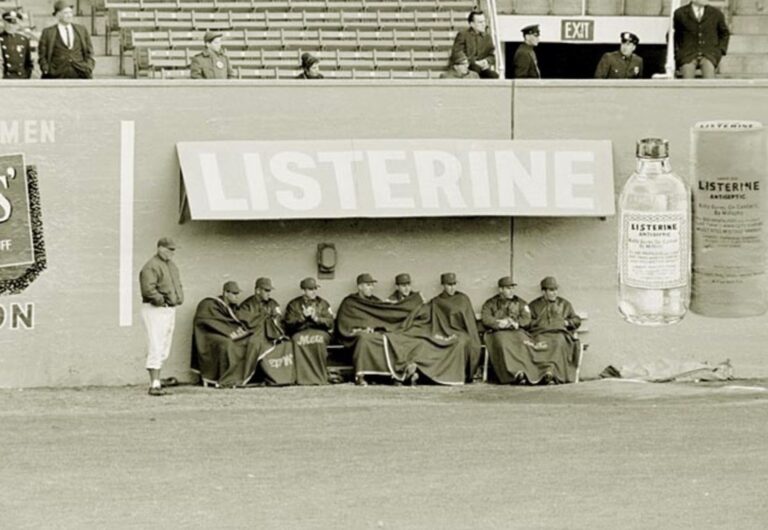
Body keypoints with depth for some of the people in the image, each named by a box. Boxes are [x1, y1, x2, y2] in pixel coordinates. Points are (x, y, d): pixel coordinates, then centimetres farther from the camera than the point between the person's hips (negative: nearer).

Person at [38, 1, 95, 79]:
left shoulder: (82, 30, 14)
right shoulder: (48, 32, 5)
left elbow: (89, 52, 17)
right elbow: (42, 55, 8)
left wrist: (89, 67, 2)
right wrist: (47, 70, -5)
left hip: (80, 75, 2)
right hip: (57, 76, -2)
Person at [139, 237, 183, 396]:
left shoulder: (171, 265, 16)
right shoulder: (151, 266, -15)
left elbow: (177, 285, 25)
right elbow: (148, 289, -24)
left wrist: (179, 298, 8)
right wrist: (162, 300, -21)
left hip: (170, 310, 9)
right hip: (155, 310, -9)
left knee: (164, 351, 11)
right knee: (156, 348, -13)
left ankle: (155, 380, 18)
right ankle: (154, 385, -15)